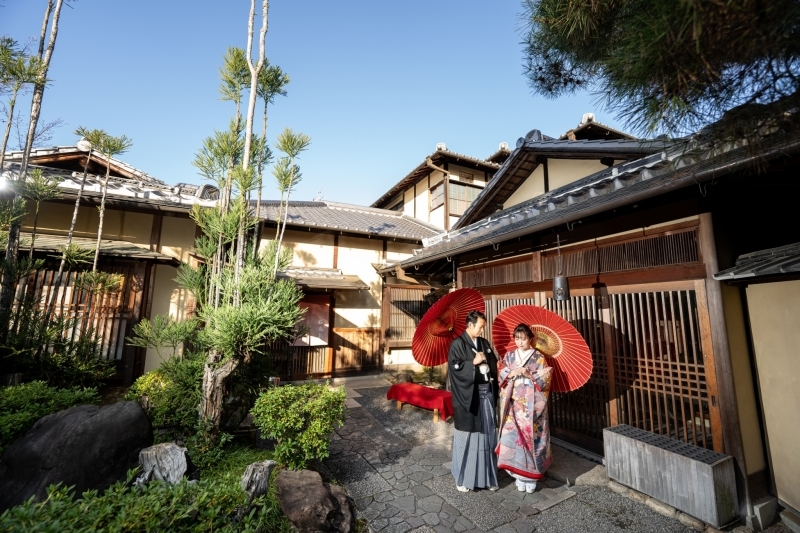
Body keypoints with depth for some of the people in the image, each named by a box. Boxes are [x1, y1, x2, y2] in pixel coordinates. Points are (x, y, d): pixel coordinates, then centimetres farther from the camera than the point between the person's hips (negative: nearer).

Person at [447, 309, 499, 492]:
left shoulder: (485, 343, 11)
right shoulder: (458, 344, -9)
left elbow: (493, 365, 17)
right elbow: (453, 367, -16)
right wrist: (474, 362, -16)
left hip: (486, 393, 6)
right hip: (468, 396, -6)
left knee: (487, 434, 13)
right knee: (467, 436, 5)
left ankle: (487, 475, 29)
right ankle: (462, 477, 22)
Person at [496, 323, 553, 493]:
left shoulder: (539, 358, -2)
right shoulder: (509, 356, 5)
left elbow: (544, 382, -7)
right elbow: (500, 378, 4)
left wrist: (529, 374, -21)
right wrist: (511, 373, -15)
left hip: (532, 405, -2)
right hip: (513, 405, 2)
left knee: (531, 437, 1)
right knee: (513, 437, 2)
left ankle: (530, 476, 18)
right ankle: (519, 475, 19)